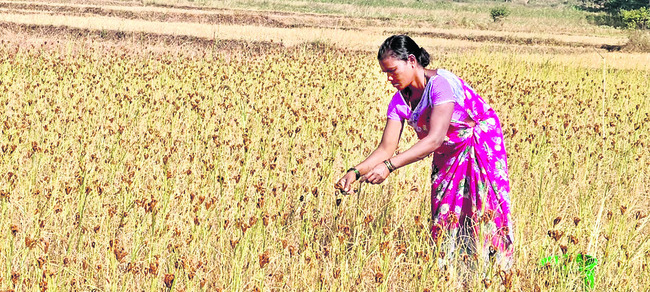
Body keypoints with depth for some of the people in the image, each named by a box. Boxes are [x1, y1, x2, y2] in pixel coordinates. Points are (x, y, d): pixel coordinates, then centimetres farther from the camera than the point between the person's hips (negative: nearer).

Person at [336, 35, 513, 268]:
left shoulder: (441, 83, -31)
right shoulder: (400, 102, -9)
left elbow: (435, 139, -39)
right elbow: (386, 148, -12)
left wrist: (389, 166, -47)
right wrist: (356, 172, -30)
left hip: (482, 147, -7)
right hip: (448, 156, 7)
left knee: (482, 211, -10)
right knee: (444, 212, 4)